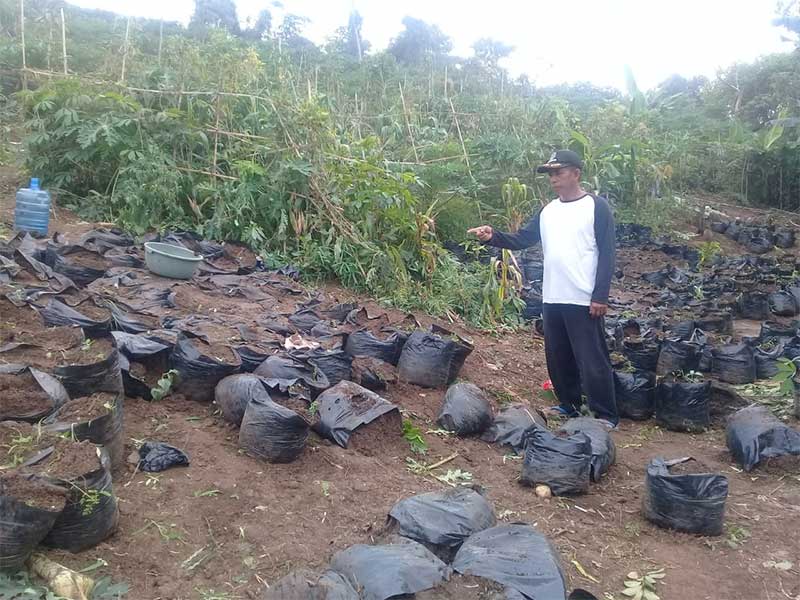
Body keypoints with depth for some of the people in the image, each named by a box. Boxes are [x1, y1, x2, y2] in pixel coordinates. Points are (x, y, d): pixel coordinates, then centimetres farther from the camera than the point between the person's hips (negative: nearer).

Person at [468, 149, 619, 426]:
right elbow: (520, 240, 8)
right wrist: (492, 237, -11)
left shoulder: (597, 206, -6)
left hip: (584, 300, -6)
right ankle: (569, 406, 31)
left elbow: (607, 253, -9)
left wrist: (600, 296, -15)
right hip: (552, 299, 7)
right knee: (558, 358, 15)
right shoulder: (547, 211, 12)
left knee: (593, 361, -1)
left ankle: (606, 416, 11)